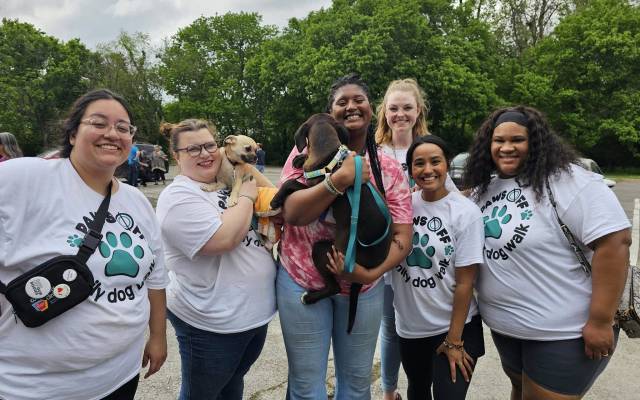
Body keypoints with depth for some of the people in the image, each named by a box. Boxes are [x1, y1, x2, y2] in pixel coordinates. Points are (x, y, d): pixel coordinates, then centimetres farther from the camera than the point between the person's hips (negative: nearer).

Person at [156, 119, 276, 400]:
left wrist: (247, 167, -5)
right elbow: (222, 239, -31)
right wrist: (246, 196, -18)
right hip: (212, 323, -7)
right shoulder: (178, 197, -18)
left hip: (256, 312, 8)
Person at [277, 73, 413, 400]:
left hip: (363, 287, 2)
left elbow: (402, 237, -5)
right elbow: (291, 213, -18)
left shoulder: (389, 170, -2)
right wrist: (341, 179, -29)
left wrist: (371, 272, -22)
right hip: (302, 280, -2)